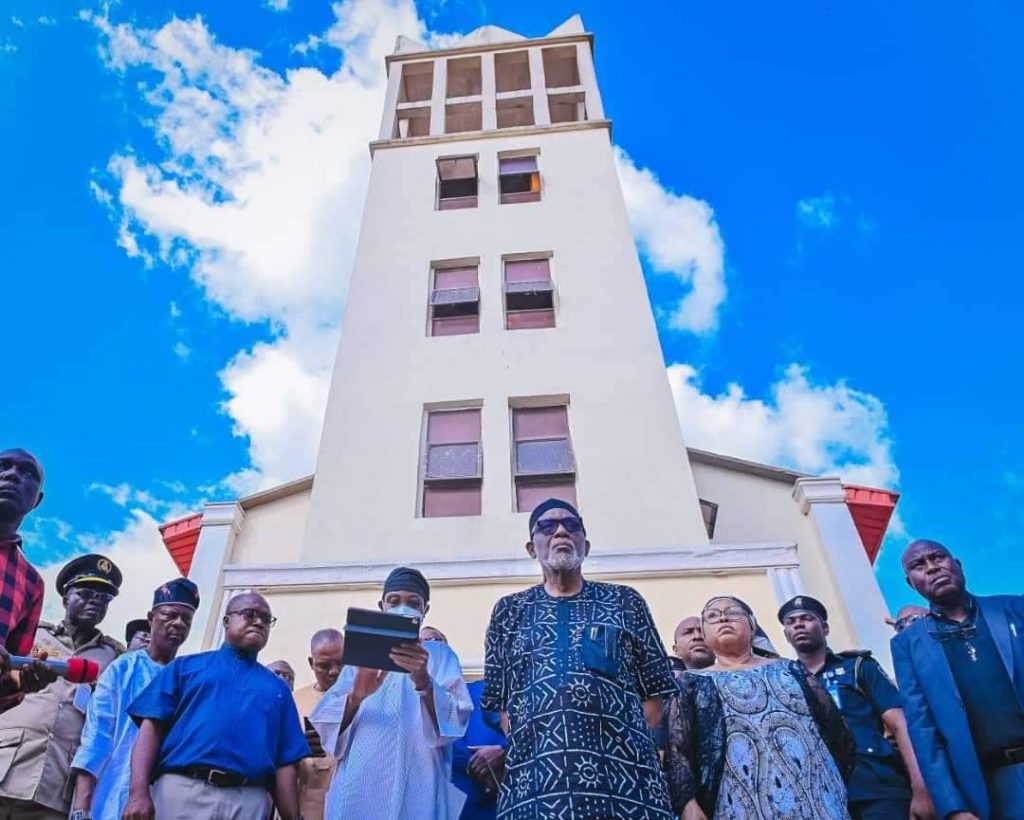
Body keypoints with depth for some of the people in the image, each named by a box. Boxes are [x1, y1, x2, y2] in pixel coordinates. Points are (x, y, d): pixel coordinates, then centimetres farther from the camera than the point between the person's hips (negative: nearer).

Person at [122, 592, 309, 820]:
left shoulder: (277, 688, 20)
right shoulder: (186, 666, 15)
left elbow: (285, 764, 14)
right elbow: (152, 725, 3)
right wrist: (139, 791, -11)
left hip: (249, 801, 2)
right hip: (182, 790, -2)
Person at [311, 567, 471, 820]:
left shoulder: (439, 655, 8)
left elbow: (453, 722, -8)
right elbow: (325, 723, 3)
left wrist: (424, 683, -28)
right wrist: (356, 696, -19)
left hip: (416, 791, -2)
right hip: (358, 788, 2)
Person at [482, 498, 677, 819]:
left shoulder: (625, 602, 12)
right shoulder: (509, 611, 14)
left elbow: (654, 692, 9)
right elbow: (498, 700, 11)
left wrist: (633, 742, -4)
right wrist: (521, 748, -4)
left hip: (625, 773, 0)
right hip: (535, 776, 1)